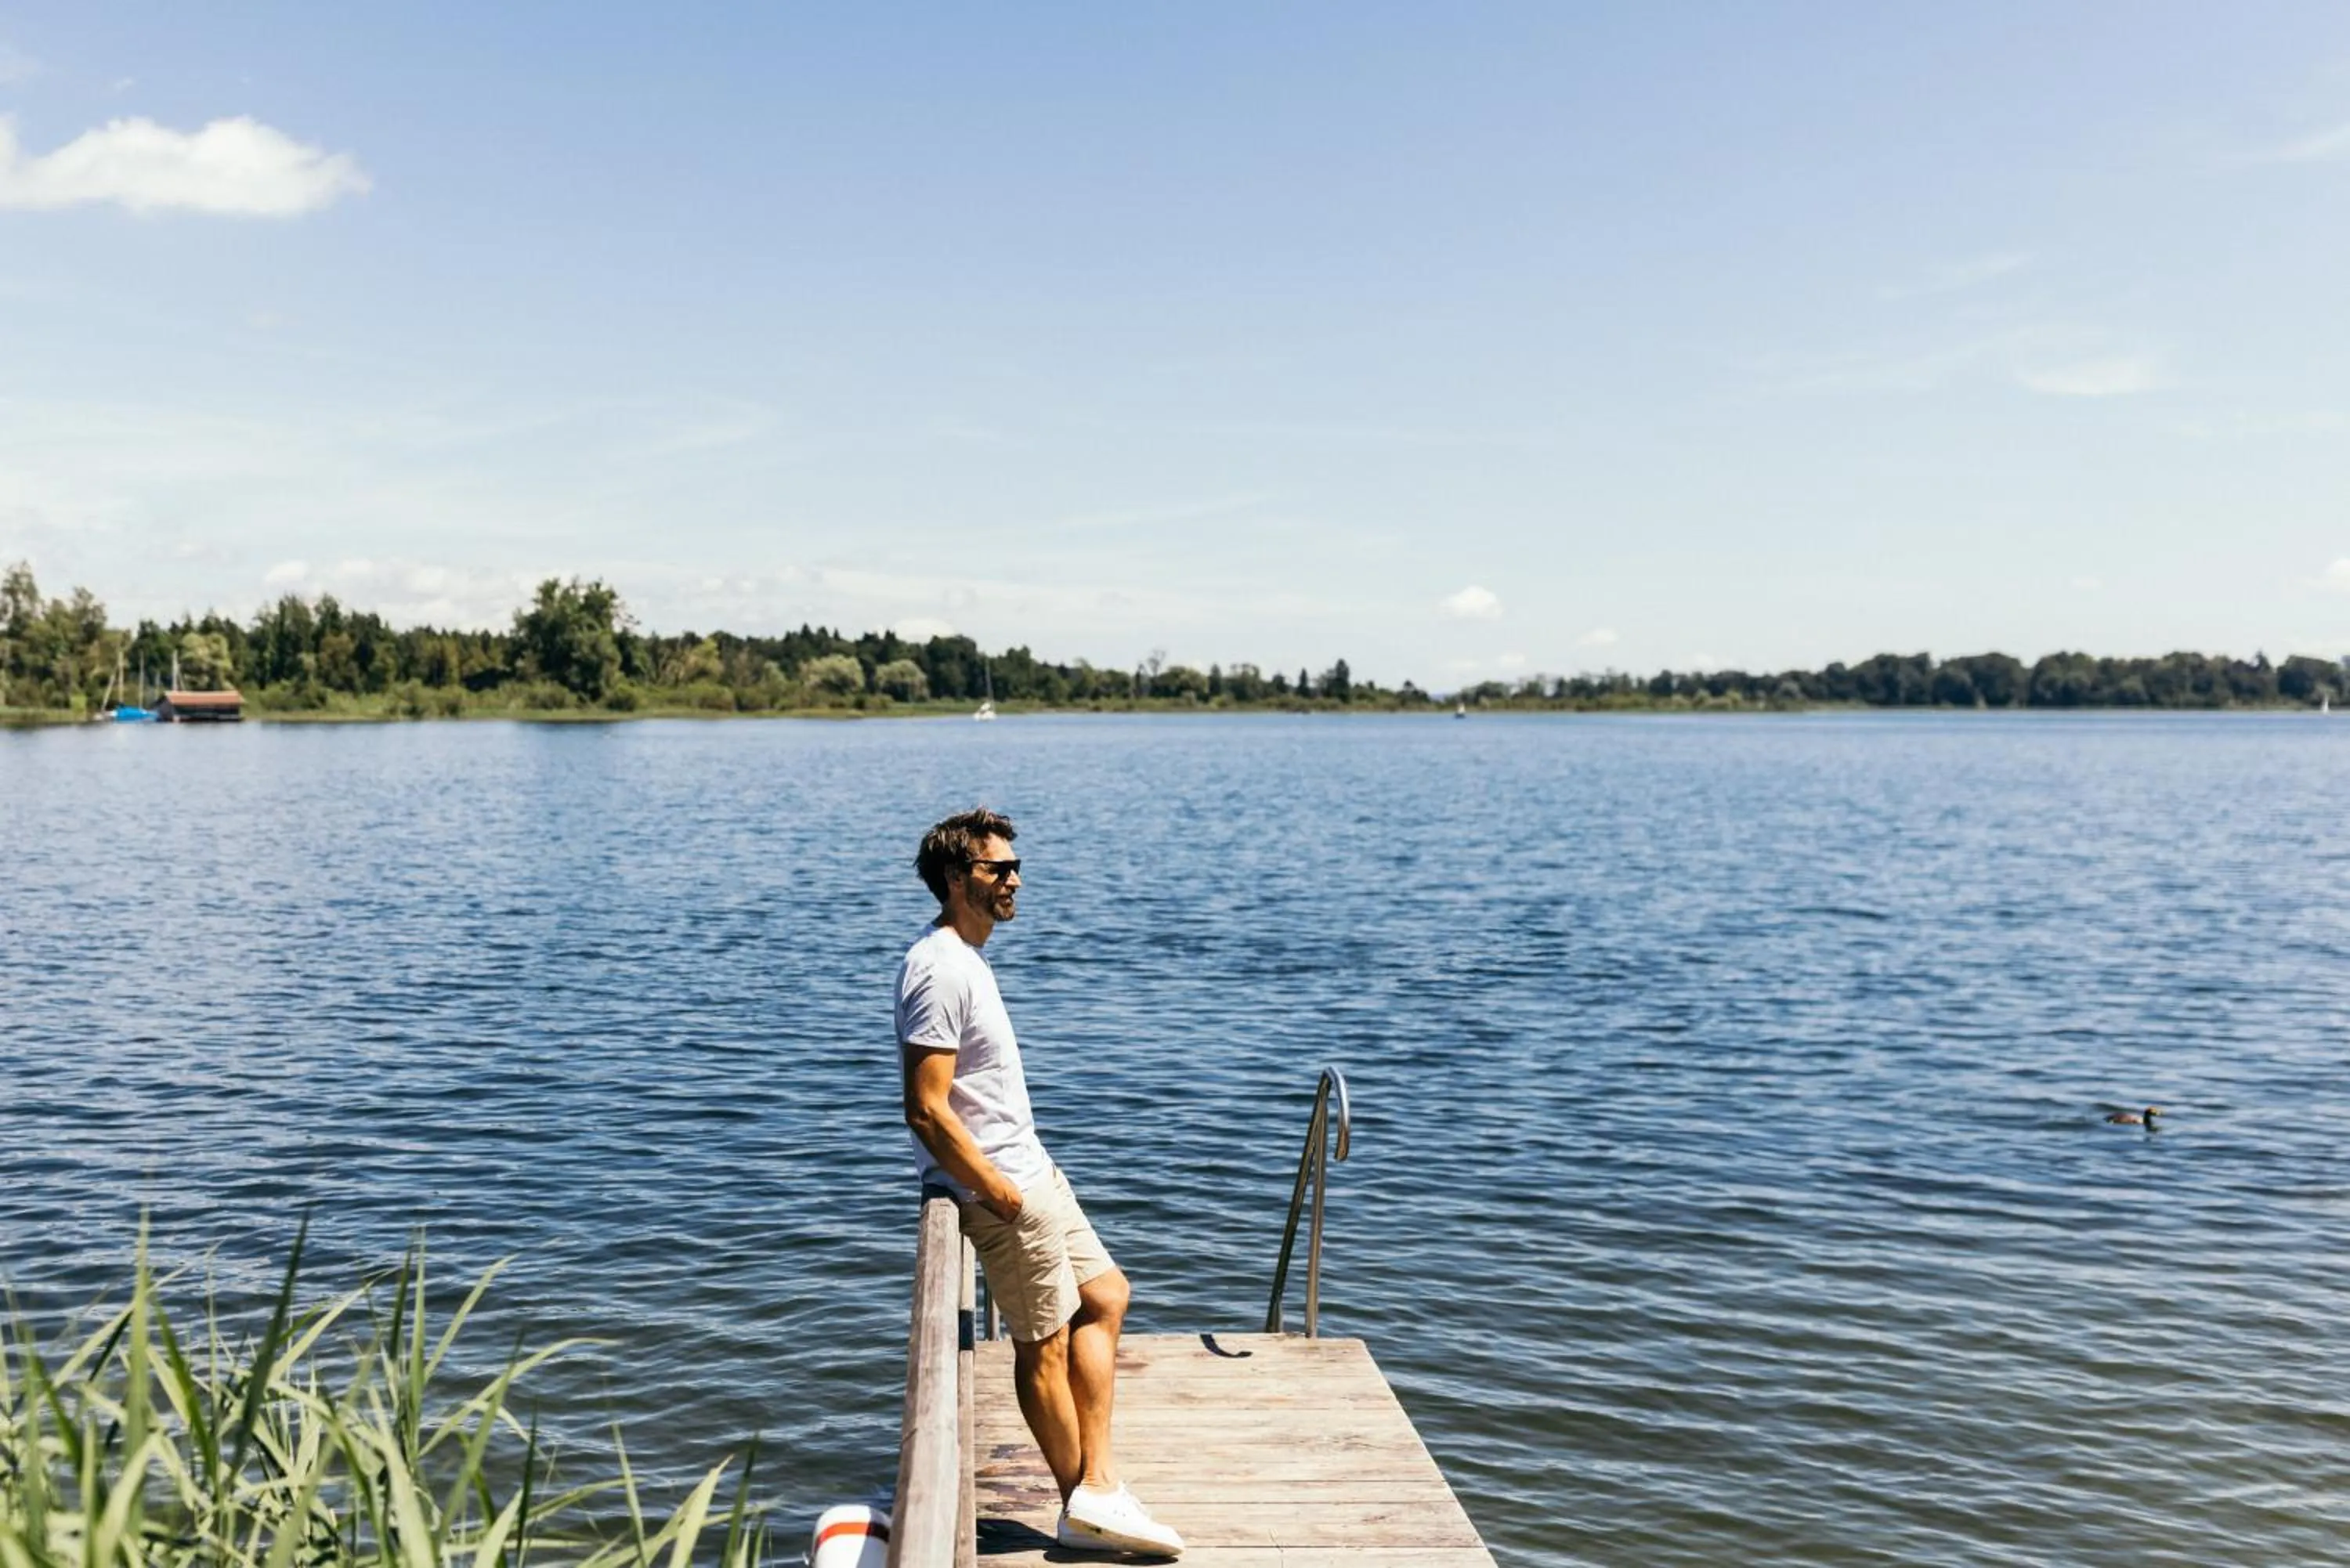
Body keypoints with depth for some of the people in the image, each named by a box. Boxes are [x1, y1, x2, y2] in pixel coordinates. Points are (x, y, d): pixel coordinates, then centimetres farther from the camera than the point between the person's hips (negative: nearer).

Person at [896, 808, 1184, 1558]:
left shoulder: (963, 958, 10)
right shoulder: (940, 970, -22)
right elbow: (926, 1109, -26)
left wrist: (1025, 1177, 17)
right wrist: (1002, 1194, -20)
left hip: (1032, 1173, 11)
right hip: (1006, 1190, -11)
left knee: (1104, 1296, 16)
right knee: (1044, 1344, 4)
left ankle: (1098, 1484, 19)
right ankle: (1084, 1503, 21)